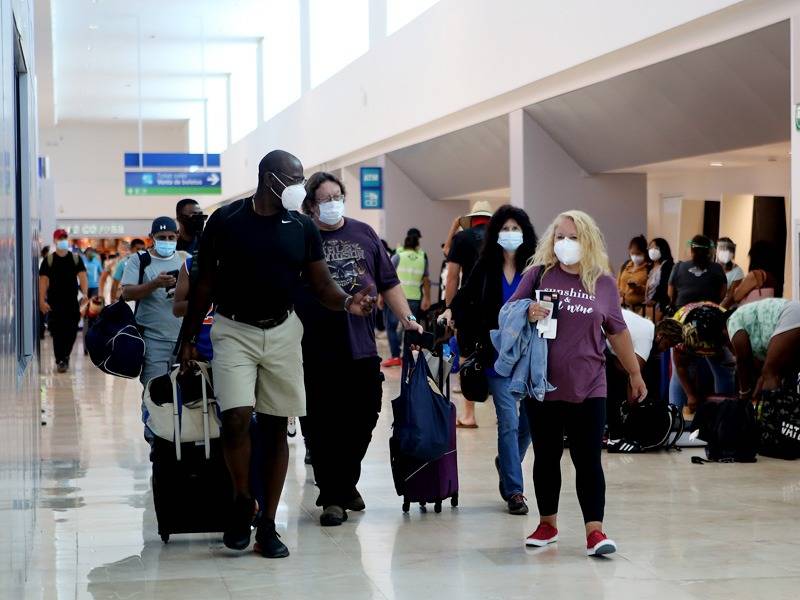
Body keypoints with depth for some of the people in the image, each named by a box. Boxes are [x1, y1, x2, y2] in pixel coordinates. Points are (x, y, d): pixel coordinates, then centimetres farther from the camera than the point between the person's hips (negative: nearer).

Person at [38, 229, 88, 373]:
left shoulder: (76, 258, 7)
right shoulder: (48, 260, 2)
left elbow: (82, 276, 0)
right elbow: (43, 280, -1)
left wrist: (85, 293, -16)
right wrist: (42, 300, -9)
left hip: (72, 302, 2)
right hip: (54, 303, -2)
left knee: (72, 332, 4)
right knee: (57, 333, -2)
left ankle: (65, 356, 26)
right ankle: (60, 361, 4)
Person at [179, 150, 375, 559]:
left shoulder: (302, 228, 3)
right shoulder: (225, 220, -4)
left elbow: (322, 285, 3)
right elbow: (205, 284, 2)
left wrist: (348, 302, -19)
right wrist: (188, 338, 1)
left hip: (282, 332, 3)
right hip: (234, 330, -3)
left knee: (275, 427, 4)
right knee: (237, 418, -17)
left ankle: (267, 525, 12)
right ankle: (243, 501, 8)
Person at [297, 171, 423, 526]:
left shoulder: (364, 234, 12)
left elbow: (389, 283, 15)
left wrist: (407, 317, 4)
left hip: (362, 350, 3)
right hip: (316, 354, -3)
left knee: (362, 421, 8)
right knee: (323, 429, 0)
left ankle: (346, 483, 29)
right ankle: (331, 497, 10)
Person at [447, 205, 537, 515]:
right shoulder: (486, 267, 3)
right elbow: (467, 298, 8)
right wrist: (452, 313, -11)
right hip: (498, 355, -1)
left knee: (530, 420, 8)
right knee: (509, 422, -4)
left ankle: (506, 464, 37)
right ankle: (513, 490, 3)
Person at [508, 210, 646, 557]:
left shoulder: (603, 282, 5)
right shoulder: (538, 274, 3)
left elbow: (617, 332, 13)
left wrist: (635, 373, 17)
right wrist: (527, 313, -17)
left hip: (587, 388, -1)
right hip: (542, 385, 1)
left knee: (588, 460, -4)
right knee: (546, 457, 11)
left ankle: (594, 530, -4)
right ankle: (547, 524, 24)